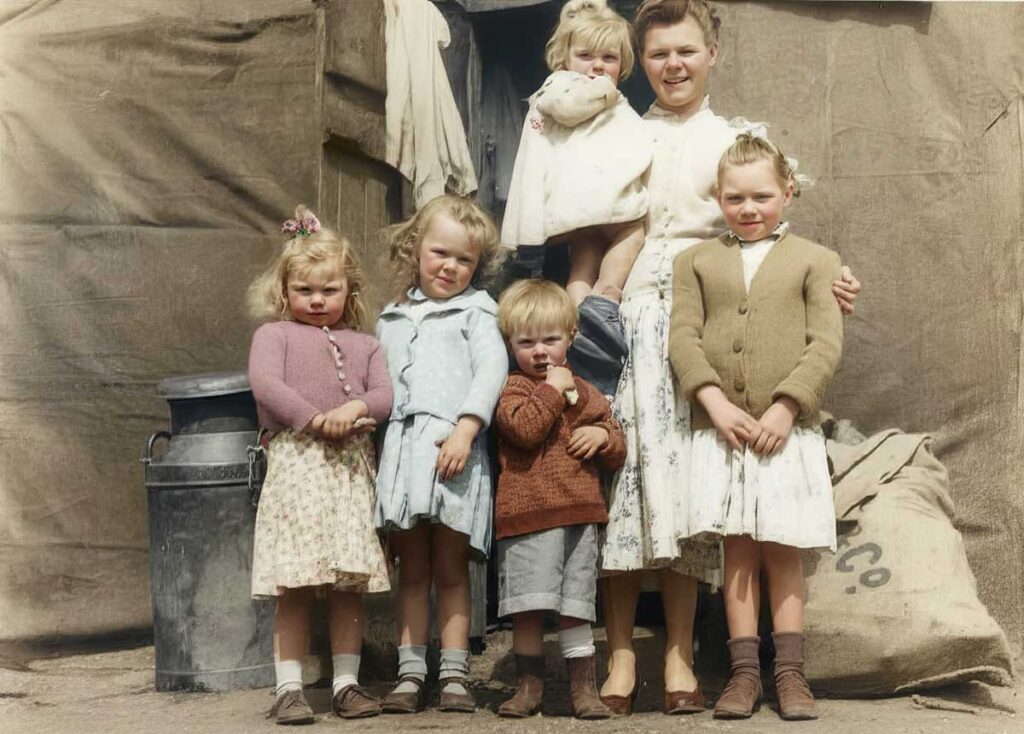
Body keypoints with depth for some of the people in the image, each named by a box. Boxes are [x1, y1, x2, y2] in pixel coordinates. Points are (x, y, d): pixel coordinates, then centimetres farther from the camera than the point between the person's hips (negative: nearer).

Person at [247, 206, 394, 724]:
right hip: (296, 462, -4)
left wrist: (356, 409, -14)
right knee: (294, 589, -5)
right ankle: (289, 689, 0)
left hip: (351, 467, 4)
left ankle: (346, 683, 13)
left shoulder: (363, 345, 20)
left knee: (351, 585, 5)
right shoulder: (275, 335, 8)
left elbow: (385, 395, 8)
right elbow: (265, 385, -8)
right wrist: (315, 419, -16)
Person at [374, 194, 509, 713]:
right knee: (411, 570, 7)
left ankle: (454, 675, 5)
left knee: (450, 569, 0)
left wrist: (465, 428, -17)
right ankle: (410, 674, 10)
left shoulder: (474, 312, 7)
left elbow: (492, 368, -6)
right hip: (399, 449, 4)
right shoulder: (391, 320, 21)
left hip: (453, 450, -4)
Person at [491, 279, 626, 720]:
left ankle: (583, 688, 13)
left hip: (581, 513, 4)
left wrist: (603, 436, 0)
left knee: (576, 608, 6)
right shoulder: (512, 388, 3)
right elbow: (524, 427, -18)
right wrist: (553, 390, -8)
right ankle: (529, 685, 12)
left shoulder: (588, 394, 18)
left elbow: (617, 456, 22)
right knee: (528, 608, -2)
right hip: (528, 512, -3)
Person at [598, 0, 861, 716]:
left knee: (683, 478, -4)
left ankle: (678, 657, -2)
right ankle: (620, 656, -4)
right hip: (626, 313, 0)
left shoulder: (736, 140, 14)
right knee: (624, 464, -7)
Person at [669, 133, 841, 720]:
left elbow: (826, 344, -2)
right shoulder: (697, 261, 11)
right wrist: (714, 401, -12)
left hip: (787, 429, -1)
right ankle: (745, 671, 10)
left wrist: (785, 407, -12)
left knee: (781, 550, 3)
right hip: (720, 429, 1)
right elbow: (683, 336, 1)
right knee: (737, 549, 4)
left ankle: (790, 671, 11)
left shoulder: (814, 260, 7)